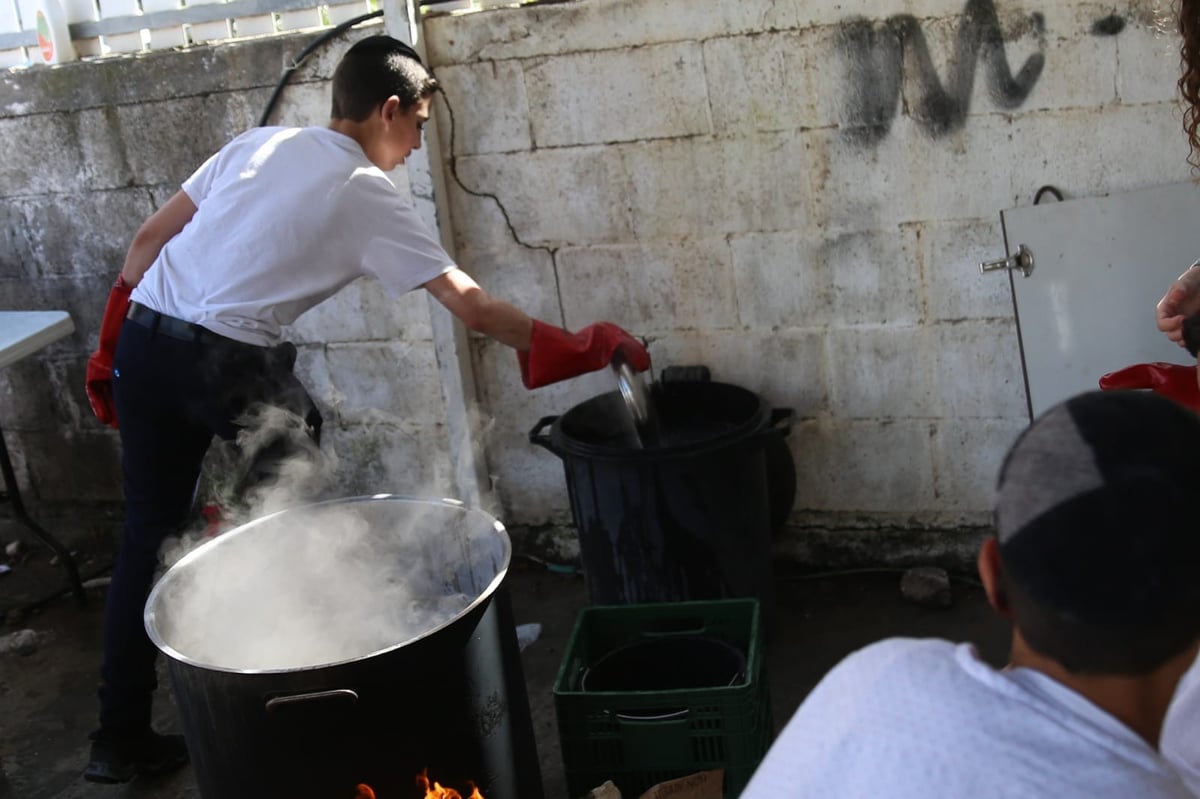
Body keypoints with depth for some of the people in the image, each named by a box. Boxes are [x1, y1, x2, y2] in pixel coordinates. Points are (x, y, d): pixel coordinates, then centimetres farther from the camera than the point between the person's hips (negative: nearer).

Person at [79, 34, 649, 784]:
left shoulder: (258, 143, 15)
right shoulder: (370, 196, -2)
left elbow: (149, 238, 13)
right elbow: (473, 306, -4)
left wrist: (114, 348, 19)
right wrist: (583, 346, 5)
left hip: (143, 338, 7)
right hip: (229, 363, -6)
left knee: (149, 540, 14)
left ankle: (122, 738, 23)